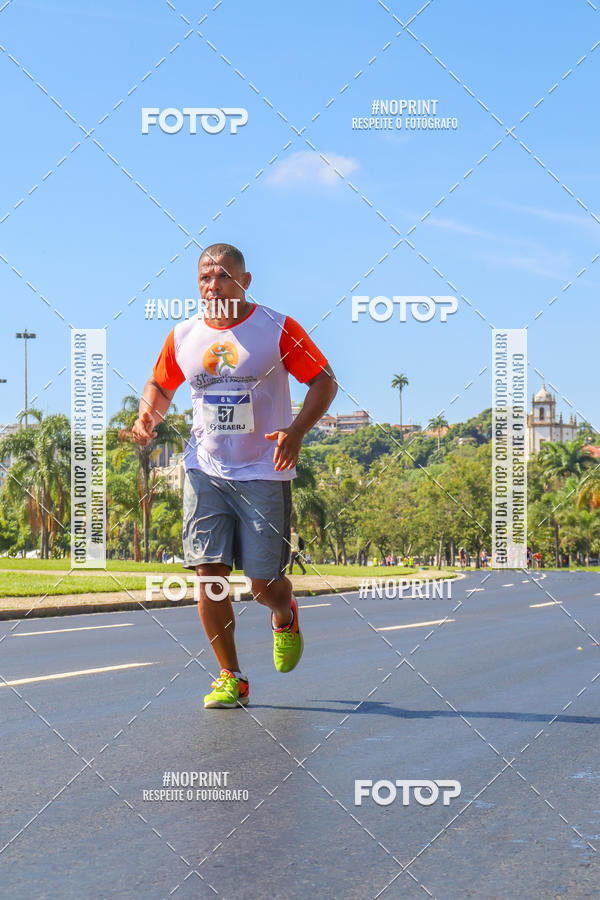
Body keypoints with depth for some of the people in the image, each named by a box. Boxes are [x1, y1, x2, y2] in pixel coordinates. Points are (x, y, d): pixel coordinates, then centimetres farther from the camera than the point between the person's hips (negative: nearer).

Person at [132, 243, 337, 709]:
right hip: (205, 472, 3)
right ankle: (231, 679, 9)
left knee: (263, 584, -1)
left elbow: (325, 380, -4)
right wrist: (147, 415, -3)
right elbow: (160, 385, 20)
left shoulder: (278, 328, -6)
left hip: (264, 474, -3)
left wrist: (296, 431, -20)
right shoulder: (183, 336, 4)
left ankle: (285, 617, 37)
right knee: (209, 575, -6)